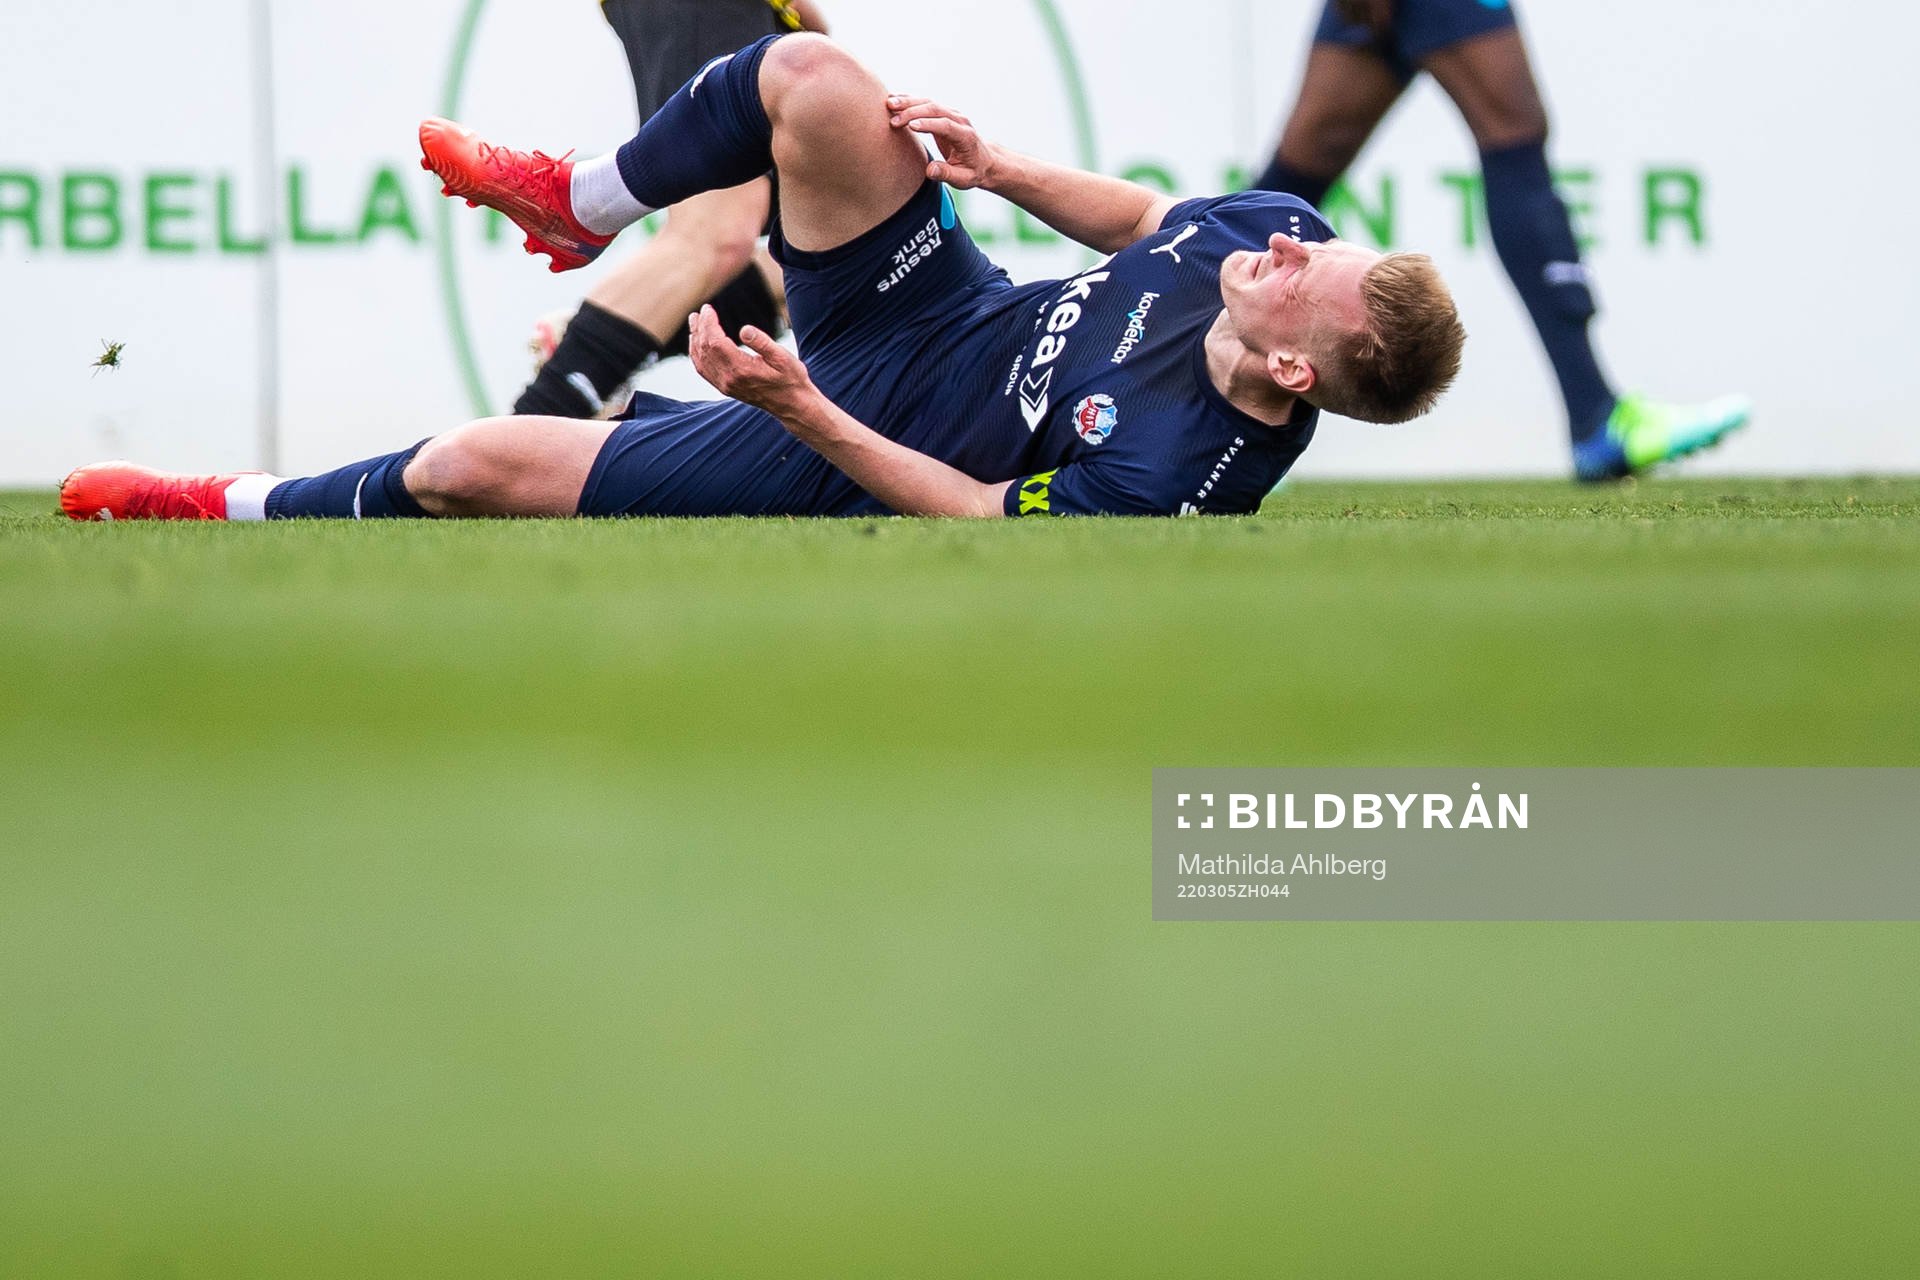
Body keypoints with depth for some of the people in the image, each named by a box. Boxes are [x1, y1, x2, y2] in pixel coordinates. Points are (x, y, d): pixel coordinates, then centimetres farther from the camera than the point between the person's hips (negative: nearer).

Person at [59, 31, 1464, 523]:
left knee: (482, 464, -5)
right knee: (809, 76, -10)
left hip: (851, 460, -7)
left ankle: (235, 511, 24)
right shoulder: (1279, 230, -17)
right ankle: (581, 201, 22)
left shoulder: (1165, 475, -37)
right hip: (959, 307, 7)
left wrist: (803, 408, -26)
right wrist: (990, 164, -7)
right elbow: (1141, 214, 6)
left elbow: (983, 519, -25)